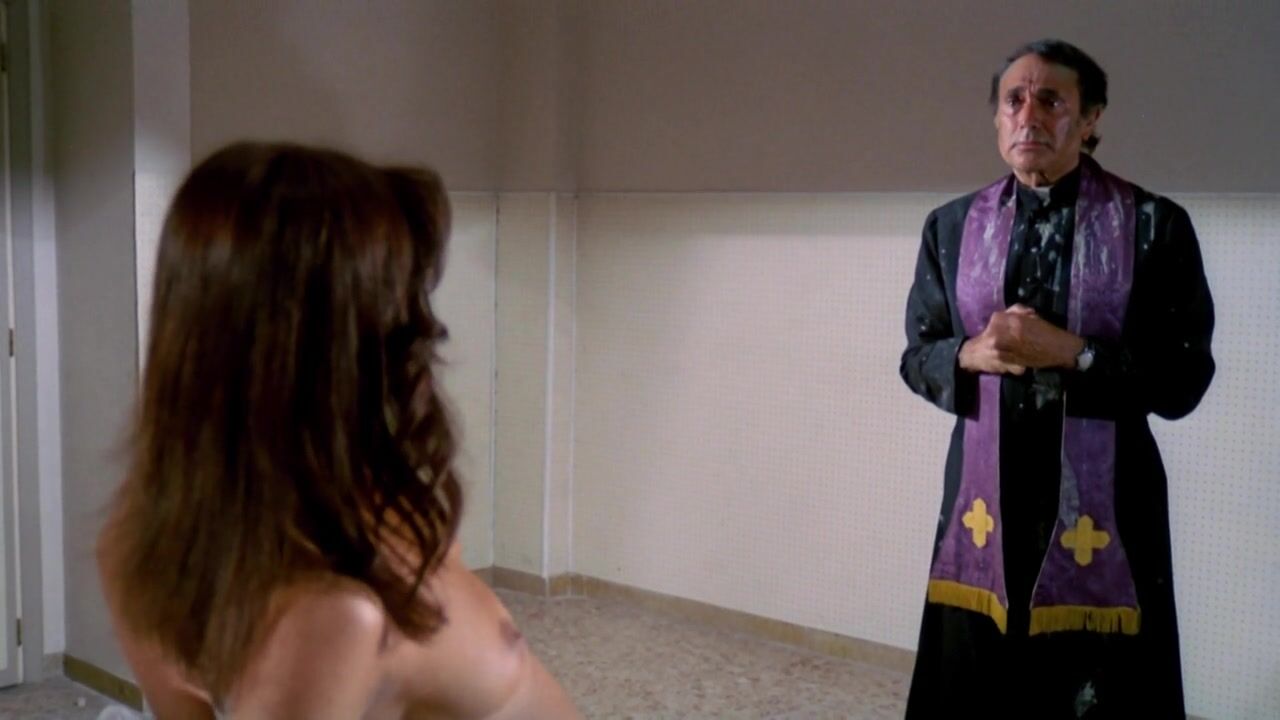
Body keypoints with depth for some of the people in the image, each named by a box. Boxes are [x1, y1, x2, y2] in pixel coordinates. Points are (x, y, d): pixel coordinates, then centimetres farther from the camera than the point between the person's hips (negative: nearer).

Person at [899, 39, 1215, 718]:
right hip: (983, 496, 3)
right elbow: (917, 357, 9)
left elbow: (1183, 378, -6)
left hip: (1102, 503, -2)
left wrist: (1070, 352, -18)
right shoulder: (951, 227, 6)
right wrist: (971, 356, -12)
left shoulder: (1154, 225, -4)